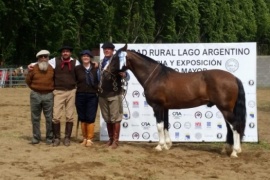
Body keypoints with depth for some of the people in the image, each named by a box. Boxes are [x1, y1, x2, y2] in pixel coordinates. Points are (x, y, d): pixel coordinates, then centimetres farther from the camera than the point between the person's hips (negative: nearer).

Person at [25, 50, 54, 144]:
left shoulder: (52, 69, 0)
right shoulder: (34, 68, 0)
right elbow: (28, 80, 10)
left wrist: (52, 89, 7)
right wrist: (34, 88, 10)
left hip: (48, 95, -1)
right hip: (35, 95, 1)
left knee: (49, 118, 1)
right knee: (35, 118, 6)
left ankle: (49, 137, 11)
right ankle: (36, 137, 15)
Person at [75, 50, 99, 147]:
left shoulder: (95, 69, 2)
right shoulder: (77, 69, 1)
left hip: (92, 96, -1)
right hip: (80, 96, 1)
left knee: (90, 118, -3)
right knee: (82, 118, 7)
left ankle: (89, 139, 5)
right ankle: (85, 138, 18)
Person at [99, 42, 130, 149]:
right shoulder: (101, 63, 10)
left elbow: (127, 77, -10)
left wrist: (124, 74, -29)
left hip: (114, 94, -5)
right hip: (103, 94, 5)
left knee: (115, 118, -2)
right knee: (107, 119, 11)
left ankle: (115, 140, 2)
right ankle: (110, 139, 21)